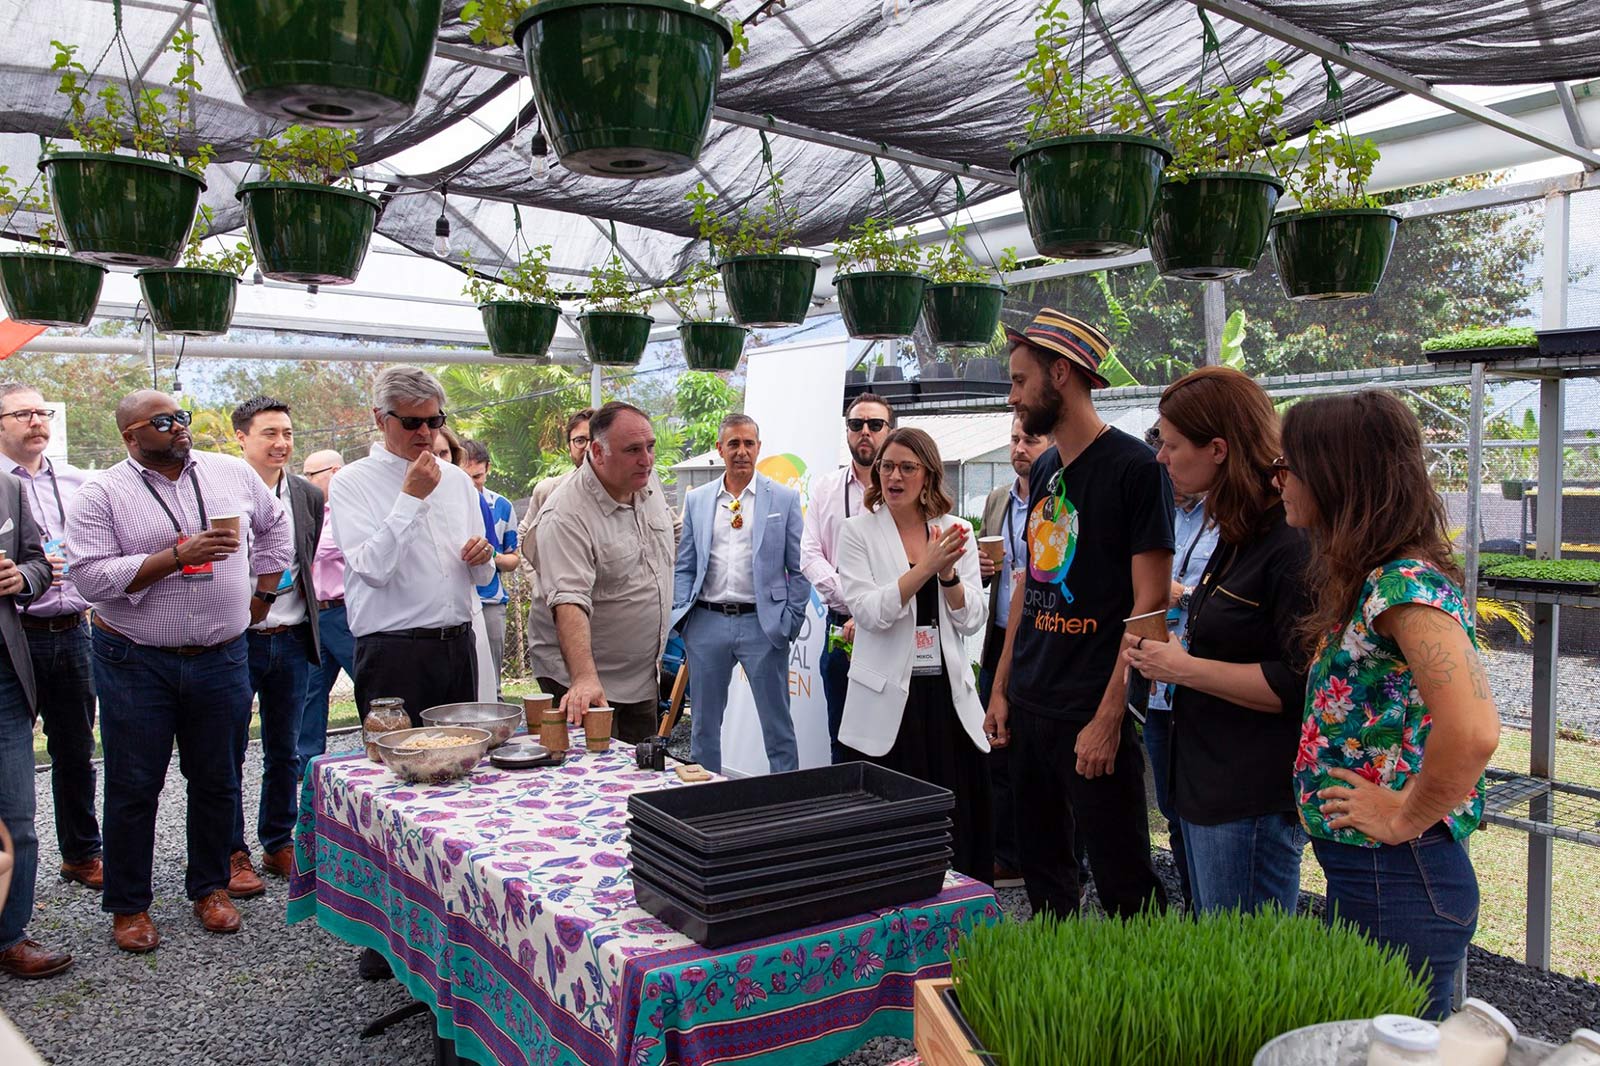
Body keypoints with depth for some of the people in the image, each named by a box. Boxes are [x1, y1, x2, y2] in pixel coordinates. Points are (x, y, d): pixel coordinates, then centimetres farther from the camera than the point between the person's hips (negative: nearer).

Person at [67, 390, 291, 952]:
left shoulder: (234, 473, 5)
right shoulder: (102, 494, -5)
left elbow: (275, 526, 20)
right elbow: (92, 577, -14)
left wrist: (262, 594, 14)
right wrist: (179, 556, -22)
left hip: (222, 659, 3)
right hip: (136, 663, -2)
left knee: (217, 782, 11)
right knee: (134, 788, 6)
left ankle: (210, 888, 27)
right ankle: (128, 905, 21)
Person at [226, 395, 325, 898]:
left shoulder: (309, 495, 7)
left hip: (292, 639, 4)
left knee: (285, 752, 13)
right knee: (229, 752, 5)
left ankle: (279, 843, 26)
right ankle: (233, 853, 18)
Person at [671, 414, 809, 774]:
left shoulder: (784, 498, 1)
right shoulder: (696, 500, 8)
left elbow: (798, 568, 1)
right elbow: (684, 568, 10)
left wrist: (791, 621, -4)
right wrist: (682, 616, 0)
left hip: (762, 623, -2)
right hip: (706, 623, 3)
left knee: (777, 724, 4)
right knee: (703, 724, 12)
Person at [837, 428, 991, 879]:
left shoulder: (954, 532, 9)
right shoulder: (858, 530, 1)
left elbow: (972, 620, 4)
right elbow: (869, 611, -12)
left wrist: (948, 574, -12)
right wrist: (926, 567, -19)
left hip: (948, 692, 3)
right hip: (888, 698, -3)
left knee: (961, 820, 4)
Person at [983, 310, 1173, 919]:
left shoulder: (1133, 467, -11)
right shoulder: (1043, 470, 12)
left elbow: (1149, 604, -15)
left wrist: (1109, 717, -18)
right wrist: (1001, 688, 14)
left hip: (1091, 715, -7)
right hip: (1029, 707, 8)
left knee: (1122, 881, 1)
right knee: (1042, 867, 17)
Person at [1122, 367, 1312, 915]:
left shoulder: (1291, 545, -20)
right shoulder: (1239, 534, 11)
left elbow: (1297, 684, -24)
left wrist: (1184, 668, -17)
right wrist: (1169, 652, 7)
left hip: (1253, 803, -10)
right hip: (1206, 785, 10)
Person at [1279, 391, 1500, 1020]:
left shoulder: (1406, 584, -21)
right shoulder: (1369, 579, 8)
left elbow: (1473, 731, -33)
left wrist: (1407, 818, -20)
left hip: (1396, 882, -9)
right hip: (1357, 872, 9)